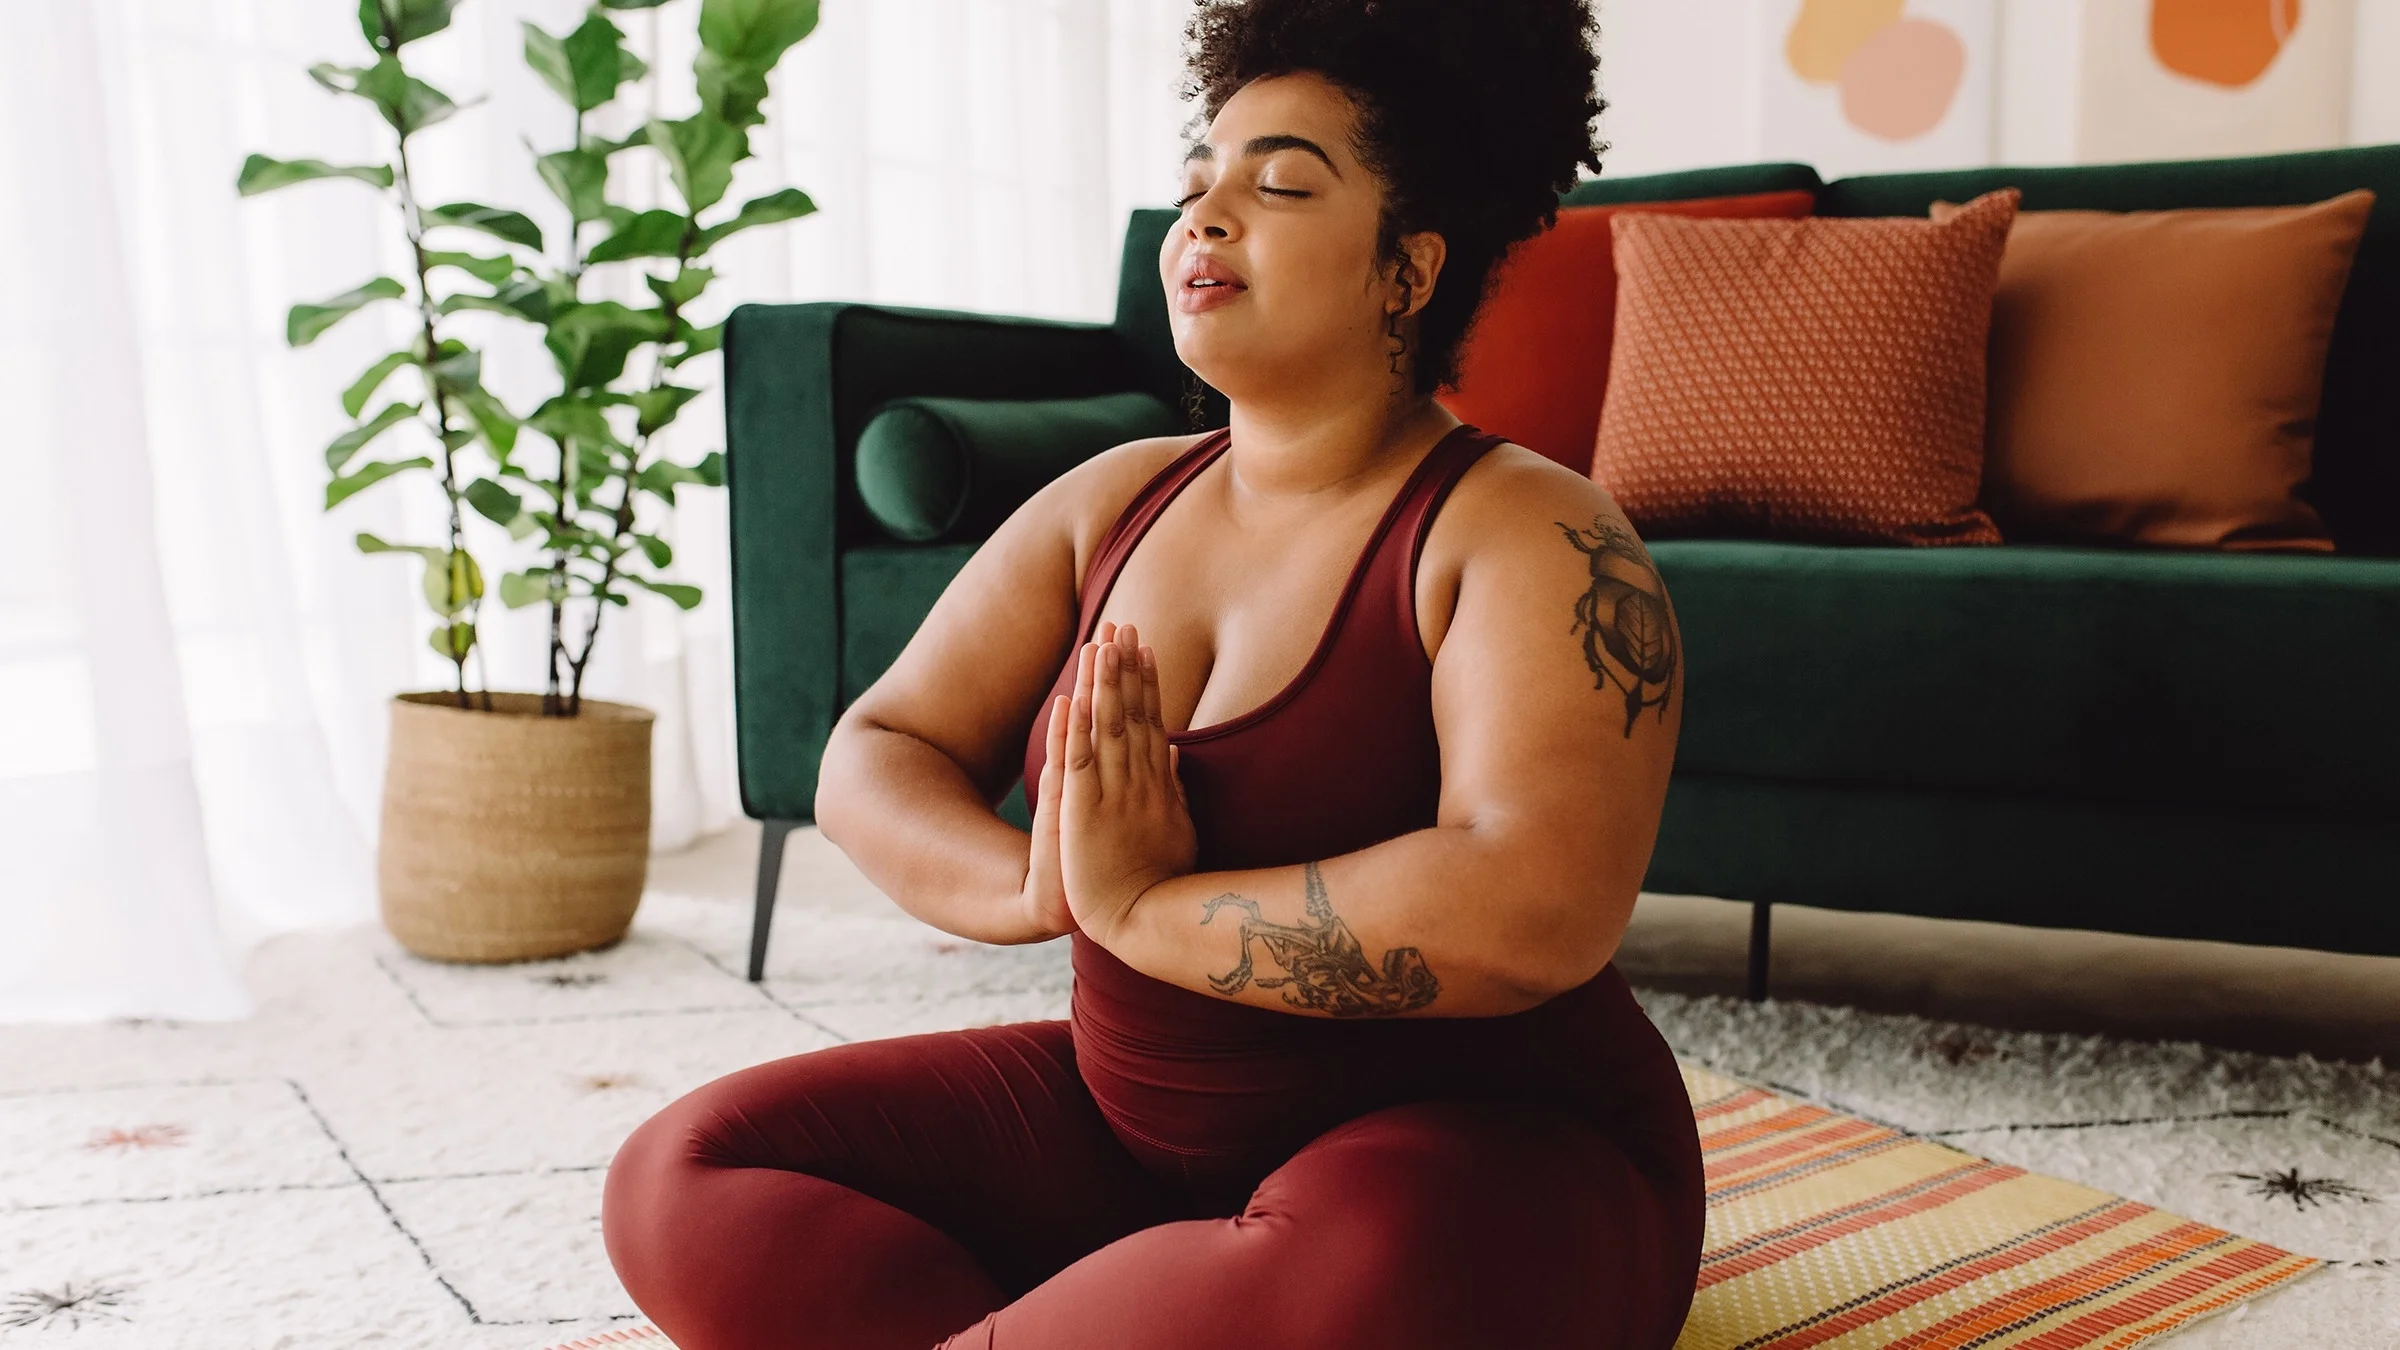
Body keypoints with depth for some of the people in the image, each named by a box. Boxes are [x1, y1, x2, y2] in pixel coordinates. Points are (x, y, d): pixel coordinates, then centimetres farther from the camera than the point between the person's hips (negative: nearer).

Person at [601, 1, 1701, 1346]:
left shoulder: (1532, 533, -14)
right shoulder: (1112, 502, 6)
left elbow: (1536, 910, -29)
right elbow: (872, 758, 4)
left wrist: (1140, 906, -21)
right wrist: (1037, 885, -18)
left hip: (1484, 1151, -5)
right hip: (1121, 1114, 6)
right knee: (683, 1180, -6)